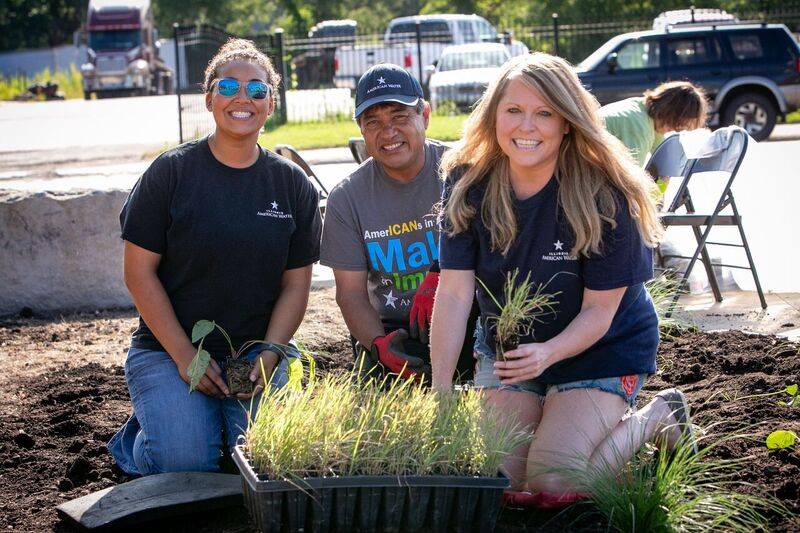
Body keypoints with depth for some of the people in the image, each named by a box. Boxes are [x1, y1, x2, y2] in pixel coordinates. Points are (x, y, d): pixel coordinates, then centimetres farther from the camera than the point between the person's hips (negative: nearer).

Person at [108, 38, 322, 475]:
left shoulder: (293, 185, 6)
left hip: (257, 353, 2)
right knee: (187, 462, -23)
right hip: (168, 350, -2)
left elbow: (296, 284, 6)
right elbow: (140, 273, -4)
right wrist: (184, 356, -12)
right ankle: (141, 432, 12)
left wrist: (268, 354, -11)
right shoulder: (171, 172, -3)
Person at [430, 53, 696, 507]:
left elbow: (599, 311, -18)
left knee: (552, 481, -18)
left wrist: (547, 354, -37)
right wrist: (441, 393, -23)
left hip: (601, 350, -3)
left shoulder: (604, 196, -23)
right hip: (505, 347, 4)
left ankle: (658, 418, 9)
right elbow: (454, 292, -16)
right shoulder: (468, 184, -13)